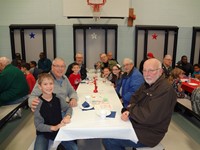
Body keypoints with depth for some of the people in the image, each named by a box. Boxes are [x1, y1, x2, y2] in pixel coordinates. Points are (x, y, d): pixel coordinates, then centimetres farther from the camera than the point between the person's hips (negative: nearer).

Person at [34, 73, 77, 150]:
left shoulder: (57, 98, -8)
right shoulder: (38, 103, -18)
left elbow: (68, 108, 4)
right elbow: (38, 125, -17)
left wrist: (67, 116, -18)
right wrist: (54, 127, -30)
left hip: (59, 130, 3)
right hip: (44, 133, -2)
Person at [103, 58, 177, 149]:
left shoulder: (165, 90, -26)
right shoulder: (148, 83, 5)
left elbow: (148, 117, -31)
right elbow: (135, 98, 10)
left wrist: (130, 109, -14)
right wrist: (129, 111, -12)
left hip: (147, 134, -9)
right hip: (136, 123, 9)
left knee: (108, 140, -9)